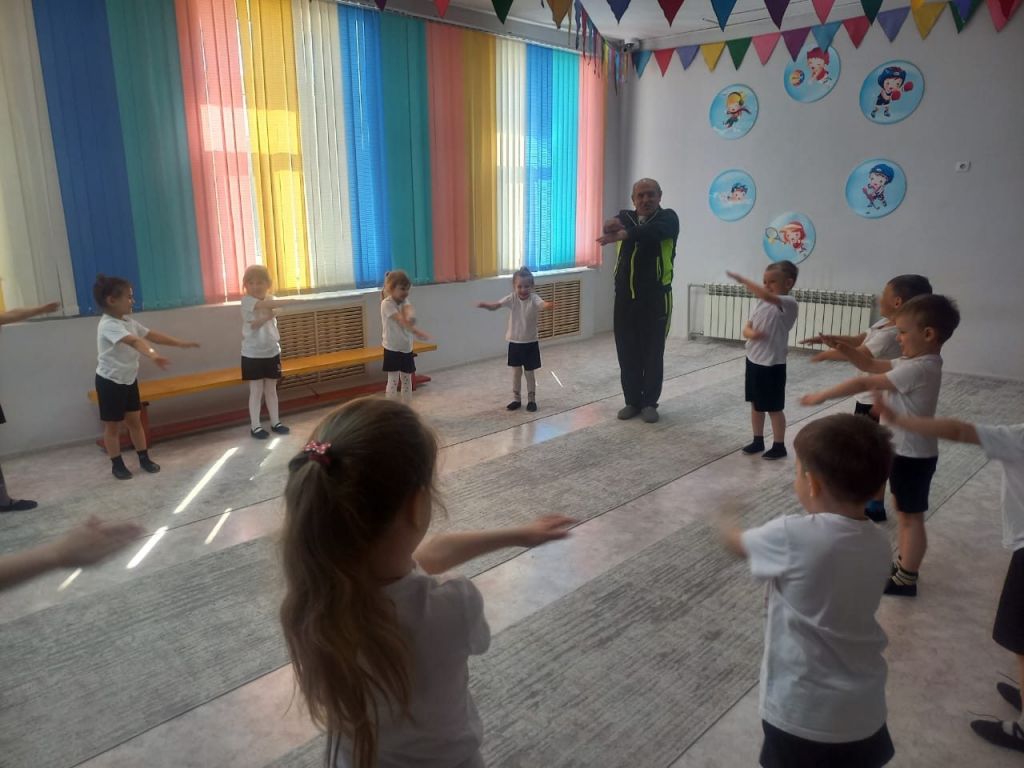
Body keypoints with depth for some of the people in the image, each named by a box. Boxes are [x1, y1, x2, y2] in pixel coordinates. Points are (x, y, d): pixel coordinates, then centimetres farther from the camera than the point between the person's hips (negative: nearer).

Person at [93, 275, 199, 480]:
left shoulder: (129, 321, 2)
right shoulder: (108, 325, -27)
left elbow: (152, 335, 8)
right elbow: (134, 341, -44)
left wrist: (180, 343, 6)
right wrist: (153, 355, -59)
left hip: (129, 379, 8)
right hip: (110, 382, -8)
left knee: (135, 420, 14)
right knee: (113, 425, 7)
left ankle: (144, 458, 23)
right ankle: (117, 465, 19)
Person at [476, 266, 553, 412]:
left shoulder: (533, 298, -14)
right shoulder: (512, 298, -7)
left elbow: (542, 304, -35)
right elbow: (496, 305, -17)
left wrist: (548, 305, -60)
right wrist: (484, 305, -39)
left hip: (530, 343, -2)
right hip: (514, 342, 2)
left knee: (530, 373, 8)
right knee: (516, 372, 13)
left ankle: (531, 400, 23)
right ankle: (516, 399, 26)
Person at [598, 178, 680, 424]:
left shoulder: (668, 218, -1)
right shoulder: (625, 217, 9)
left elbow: (653, 231, -26)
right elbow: (612, 226, -15)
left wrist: (622, 234, -42)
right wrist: (610, 225, -42)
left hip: (656, 298, -3)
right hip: (624, 297, 3)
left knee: (652, 353, 3)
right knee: (627, 353, 8)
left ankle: (650, 403, 17)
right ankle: (632, 401, 22)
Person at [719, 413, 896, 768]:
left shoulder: (792, 537, -24)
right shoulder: (879, 543, -8)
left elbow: (736, 543, -4)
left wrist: (726, 523, 17)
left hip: (803, 713, -5)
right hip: (863, 710, 5)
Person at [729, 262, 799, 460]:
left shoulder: (788, 303, -16)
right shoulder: (762, 304, 8)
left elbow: (767, 296, -37)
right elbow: (746, 329, 6)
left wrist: (743, 280, -33)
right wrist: (751, 334, -17)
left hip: (773, 365, -7)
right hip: (753, 361, 7)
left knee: (774, 408, 5)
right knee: (756, 405, 17)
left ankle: (779, 446, 19)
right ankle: (758, 441, 31)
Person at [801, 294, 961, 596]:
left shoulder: (917, 369, -27)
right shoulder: (918, 362, 5)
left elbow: (864, 383, -26)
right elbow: (871, 365, 9)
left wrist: (821, 396, -20)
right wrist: (843, 348, -6)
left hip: (913, 455, -10)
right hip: (906, 450, 10)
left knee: (911, 516, 4)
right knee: (904, 511, 21)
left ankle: (905, 580, 17)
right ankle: (903, 565, 36)